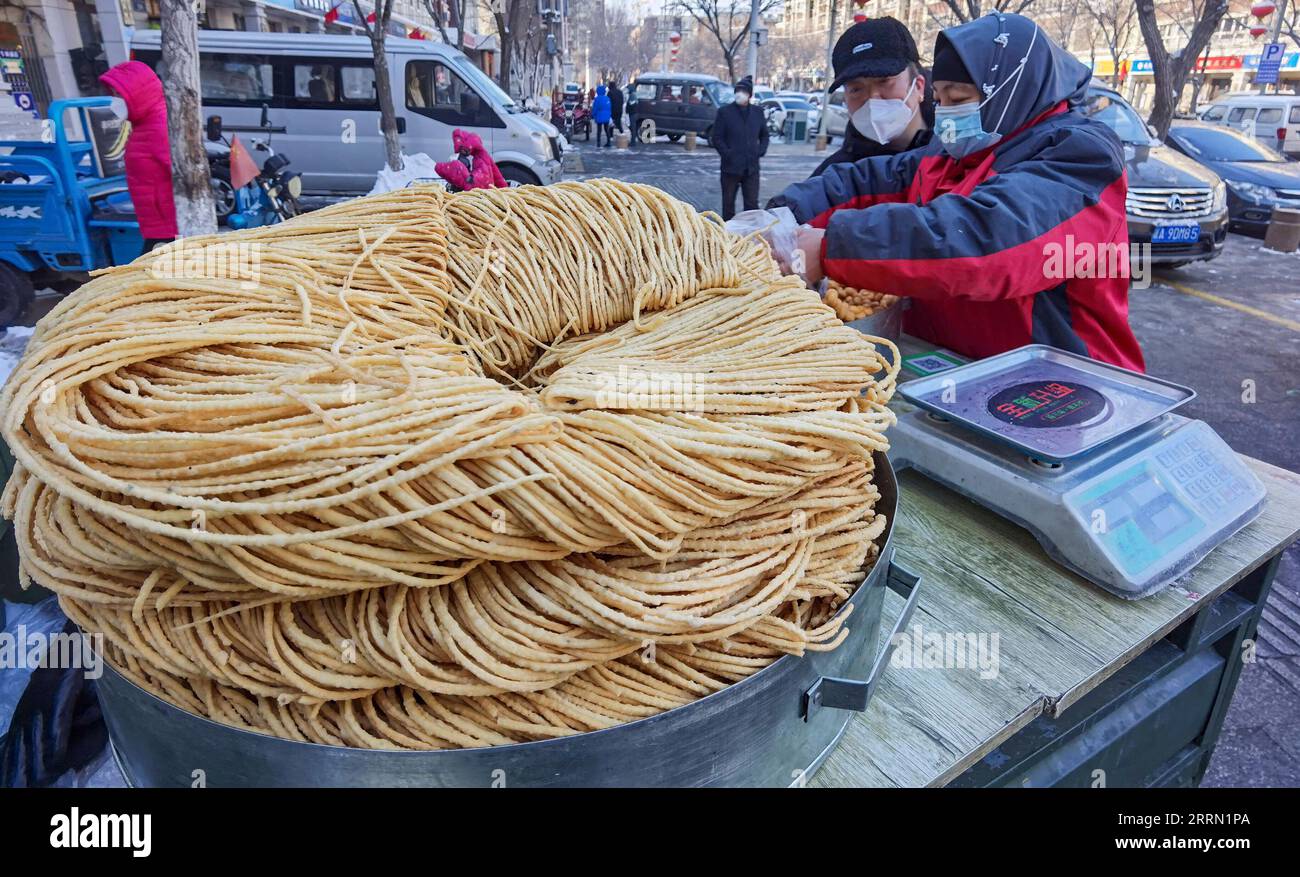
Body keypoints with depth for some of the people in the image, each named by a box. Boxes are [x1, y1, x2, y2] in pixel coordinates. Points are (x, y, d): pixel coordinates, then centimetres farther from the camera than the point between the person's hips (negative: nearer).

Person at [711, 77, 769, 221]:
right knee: (728, 203, 6)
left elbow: (764, 135, 19)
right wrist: (727, 154, -12)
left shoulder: (757, 112, 10)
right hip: (731, 166, -2)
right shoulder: (725, 112, 0)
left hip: (751, 167, 2)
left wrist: (761, 151, 2)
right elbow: (716, 137, -2)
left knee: (752, 203, 2)